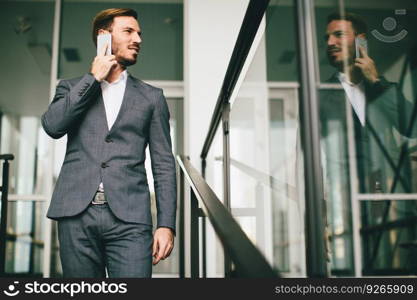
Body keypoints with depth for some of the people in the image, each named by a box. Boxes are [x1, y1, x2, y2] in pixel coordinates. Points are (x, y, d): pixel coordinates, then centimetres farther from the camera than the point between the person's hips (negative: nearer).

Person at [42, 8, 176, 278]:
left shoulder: (151, 97, 15)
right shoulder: (71, 88, 17)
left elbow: (163, 164, 9)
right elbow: (52, 125, -5)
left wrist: (166, 224, -1)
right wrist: (93, 78, 0)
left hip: (129, 218, 0)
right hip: (77, 215, 1)